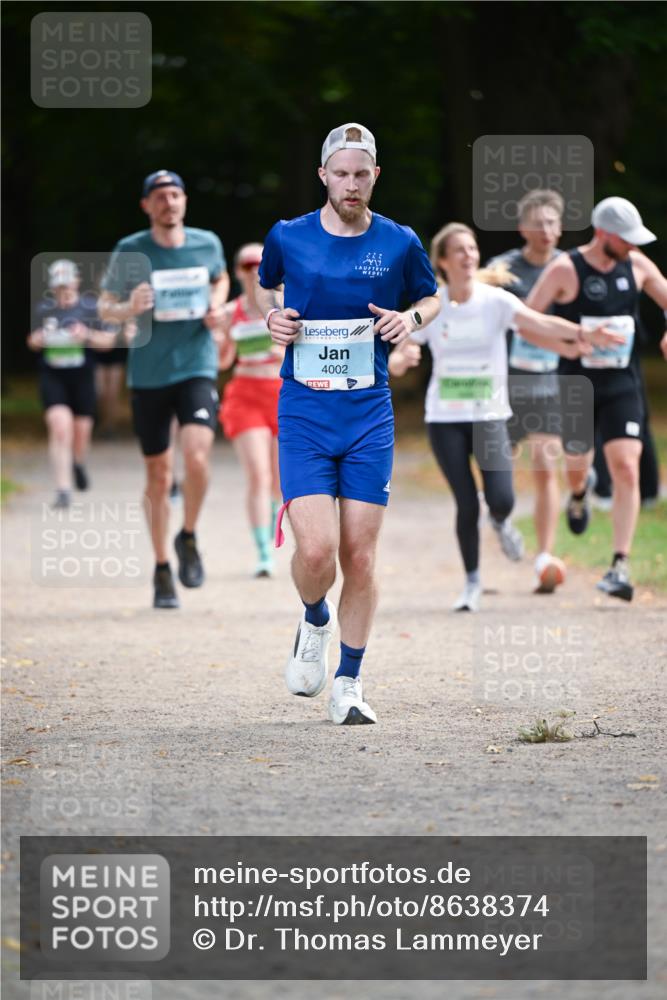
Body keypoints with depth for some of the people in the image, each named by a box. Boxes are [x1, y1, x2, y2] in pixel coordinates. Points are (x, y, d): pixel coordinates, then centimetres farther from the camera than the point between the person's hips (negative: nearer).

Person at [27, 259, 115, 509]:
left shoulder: (91, 308, -1)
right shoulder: (44, 309, 3)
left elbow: (108, 341, 1)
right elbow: (32, 340, 16)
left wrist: (88, 336, -18)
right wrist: (37, 340, -8)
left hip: (82, 376, 1)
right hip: (52, 377, -1)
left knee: (81, 430, 11)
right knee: (60, 427, -15)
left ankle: (78, 463, 48)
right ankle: (63, 490, -14)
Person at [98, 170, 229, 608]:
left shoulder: (207, 243, 2)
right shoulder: (130, 251, -4)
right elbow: (105, 308, 3)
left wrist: (217, 306, 2)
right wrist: (129, 308, -19)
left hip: (197, 369, 0)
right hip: (148, 374, 0)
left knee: (197, 456, -21)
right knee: (159, 475, 6)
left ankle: (188, 539, 5)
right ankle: (162, 569, 22)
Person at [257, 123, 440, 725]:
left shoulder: (400, 243, 2)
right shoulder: (288, 237, 2)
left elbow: (431, 298, 19)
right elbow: (265, 286, 22)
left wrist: (412, 318, -3)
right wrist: (272, 315, 0)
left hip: (369, 413, 1)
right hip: (304, 411, -1)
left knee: (360, 557, 0)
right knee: (316, 551, -14)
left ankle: (349, 684, 14)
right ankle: (315, 622, 20)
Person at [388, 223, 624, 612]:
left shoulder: (495, 300, -5)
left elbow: (539, 323, -21)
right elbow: (396, 363, -2)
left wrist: (582, 334, -39)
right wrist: (404, 358, -27)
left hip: (490, 415, 0)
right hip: (445, 419, 0)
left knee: (502, 499, -13)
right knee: (467, 504, -5)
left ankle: (501, 523, 26)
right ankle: (472, 582, 15)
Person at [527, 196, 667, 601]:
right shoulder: (565, 270, -11)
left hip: (622, 386, 2)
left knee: (626, 469, -14)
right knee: (577, 465, 15)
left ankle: (620, 567, -15)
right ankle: (580, 491, 56)